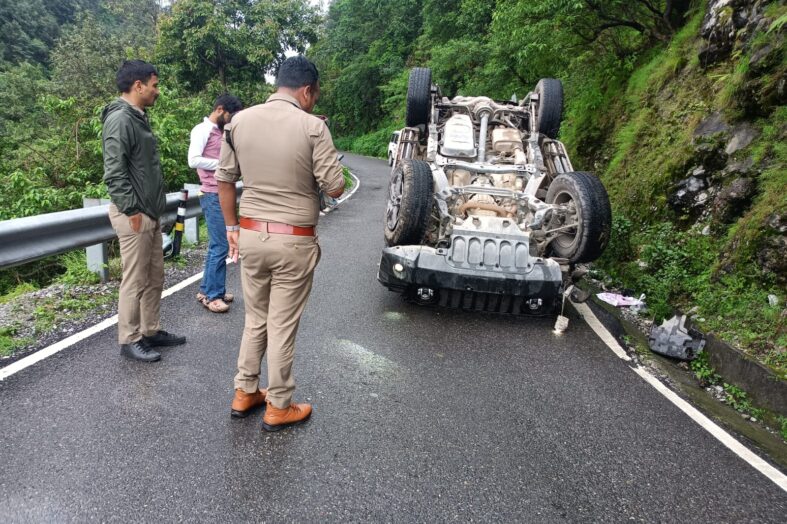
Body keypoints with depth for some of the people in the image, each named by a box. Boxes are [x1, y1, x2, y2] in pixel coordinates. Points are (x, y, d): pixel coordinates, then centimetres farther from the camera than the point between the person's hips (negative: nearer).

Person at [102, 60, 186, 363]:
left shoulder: (139, 118, 16)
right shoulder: (120, 119, -14)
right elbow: (114, 173, -21)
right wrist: (131, 210, -20)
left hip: (150, 213, 10)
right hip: (134, 215, -10)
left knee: (154, 277, 15)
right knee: (135, 281, -1)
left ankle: (151, 331, 27)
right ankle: (129, 340, 11)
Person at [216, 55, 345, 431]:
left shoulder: (239, 121, 3)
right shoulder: (312, 127, -12)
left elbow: (224, 180, 8)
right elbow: (335, 188, -10)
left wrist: (231, 228, 16)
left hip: (251, 235, 5)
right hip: (294, 242, -4)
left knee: (255, 320, 20)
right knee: (282, 326, 6)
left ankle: (244, 394, 31)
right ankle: (278, 407, 21)